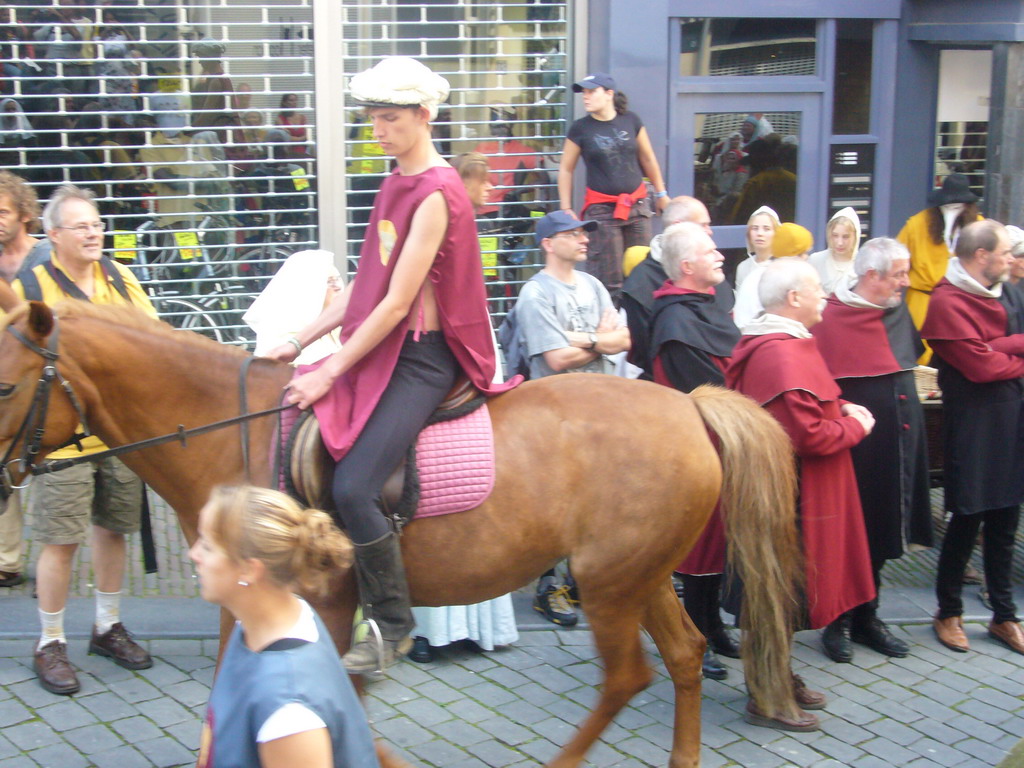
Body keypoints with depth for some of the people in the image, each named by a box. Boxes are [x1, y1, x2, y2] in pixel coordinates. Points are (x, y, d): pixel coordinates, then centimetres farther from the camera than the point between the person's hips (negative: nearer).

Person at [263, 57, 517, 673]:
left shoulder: (435, 194, -14)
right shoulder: (397, 183, 15)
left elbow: (397, 304, -18)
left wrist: (331, 371, -15)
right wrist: (300, 343, 11)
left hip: (419, 359, -10)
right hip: (379, 350, 10)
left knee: (352, 487, -21)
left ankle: (393, 626, -1)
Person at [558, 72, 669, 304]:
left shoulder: (631, 121, 4)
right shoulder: (580, 129, -1)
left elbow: (648, 159, 15)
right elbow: (566, 170, 5)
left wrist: (661, 194, 20)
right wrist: (566, 209, 1)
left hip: (637, 205, 3)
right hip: (601, 208, -3)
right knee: (609, 279, -6)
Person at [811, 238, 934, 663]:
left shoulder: (898, 313, 8)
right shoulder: (830, 318, -13)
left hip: (895, 441, 7)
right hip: (852, 447, -7)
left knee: (880, 532, 14)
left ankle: (866, 616, 28)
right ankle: (838, 622, 17)